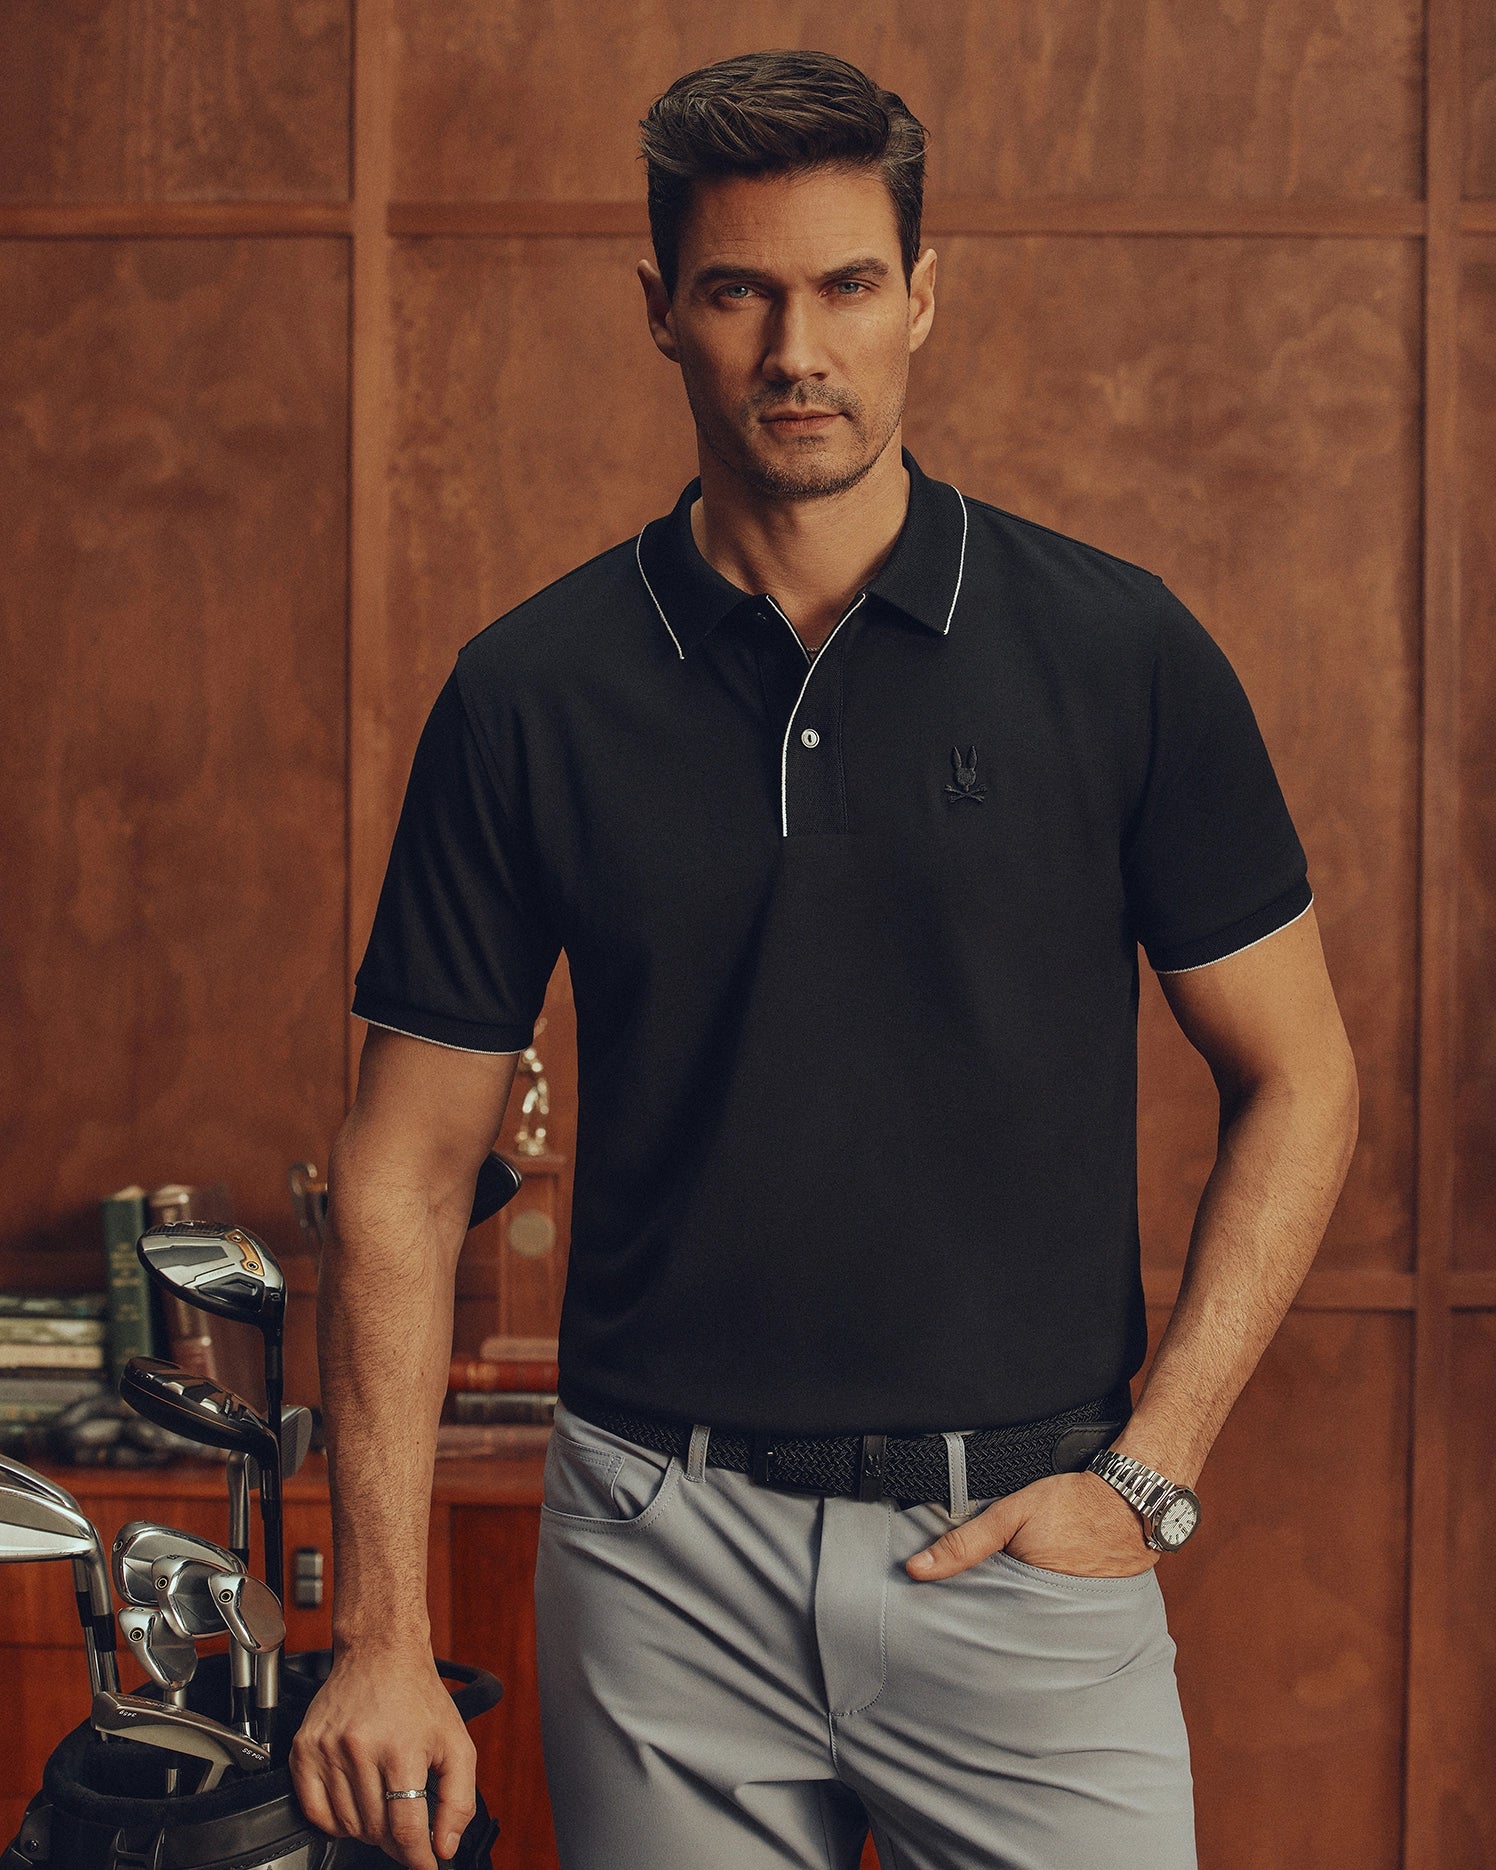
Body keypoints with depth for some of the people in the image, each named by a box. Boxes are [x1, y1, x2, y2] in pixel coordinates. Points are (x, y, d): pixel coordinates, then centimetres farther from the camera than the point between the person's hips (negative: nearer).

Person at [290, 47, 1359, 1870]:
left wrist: (1147, 1471, -5)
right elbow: (406, 1169, 1)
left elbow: (1294, 1077, 4)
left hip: (1021, 1540, 0)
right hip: (665, 1555, 1)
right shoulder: (530, 693, -1)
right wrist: (384, 1633, -3)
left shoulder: (1118, 651, -3)